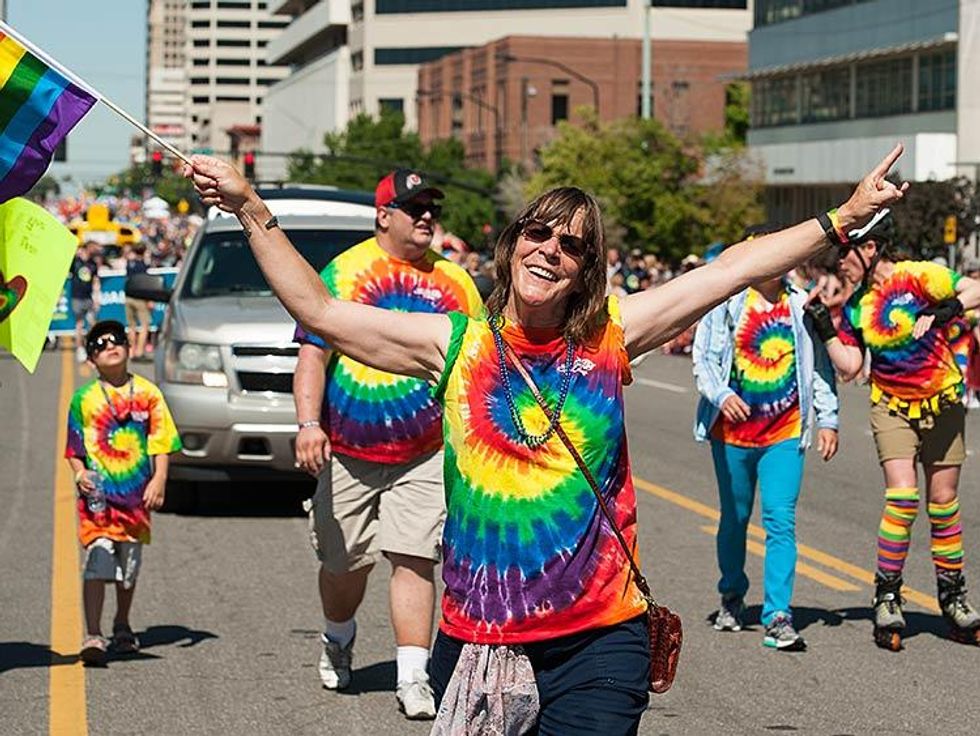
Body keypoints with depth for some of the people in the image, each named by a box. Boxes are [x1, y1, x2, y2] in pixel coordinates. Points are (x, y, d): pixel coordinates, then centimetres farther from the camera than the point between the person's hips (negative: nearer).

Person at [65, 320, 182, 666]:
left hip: (137, 493, 2)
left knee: (129, 565, 14)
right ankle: (93, 636, -21)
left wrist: (159, 480, -6)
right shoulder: (84, 398, 3)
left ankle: (122, 627, 35)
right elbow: (74, 448, 7)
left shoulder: (147, 393, 5)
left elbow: (161, 442, 4)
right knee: (98, 559, -17)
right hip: (99, 493, -2)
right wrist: (80, 474, -11)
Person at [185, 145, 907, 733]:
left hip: (598, 642, -1)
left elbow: (734, 268, 2)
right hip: (475, 644, 1)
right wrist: (250, 207, 0)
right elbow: (319, 311, 2)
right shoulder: (455, 344, 2)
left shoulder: (610, 338, 2)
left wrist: (845, 219, 2)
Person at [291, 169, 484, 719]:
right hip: (348, 453, -1)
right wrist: (308, 423, -16)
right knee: (344, 564, 10)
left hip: (425, 454, 1)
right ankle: (339, 639, 40)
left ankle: (414, 679, -6)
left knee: (414, 561, -9)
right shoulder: (343, 272, -2)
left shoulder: (454, 281, 7)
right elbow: (314, 354, -5)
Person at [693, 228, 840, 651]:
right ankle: (732, 597, 34)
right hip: (733, 430, 0)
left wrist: (828, 418, 6)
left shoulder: (802, 305, 5)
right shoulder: (726, 303, -1)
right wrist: (721, 396, -17)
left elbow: (820, 365, 10)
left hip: (784, 432, 0)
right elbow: (703, 358, 0)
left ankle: (778, 617, -11)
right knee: (734, 518, 13)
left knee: (781, 520, -10)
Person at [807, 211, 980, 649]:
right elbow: (849, 367, 0)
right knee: (902, 495, -15)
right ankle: (887, 598, -7)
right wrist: (824, 327, -8)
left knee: (943, 502, 5)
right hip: (892, 407, 2)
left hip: (942, 401, -2)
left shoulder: (919, 276, -13)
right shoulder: (856, 306, 2)